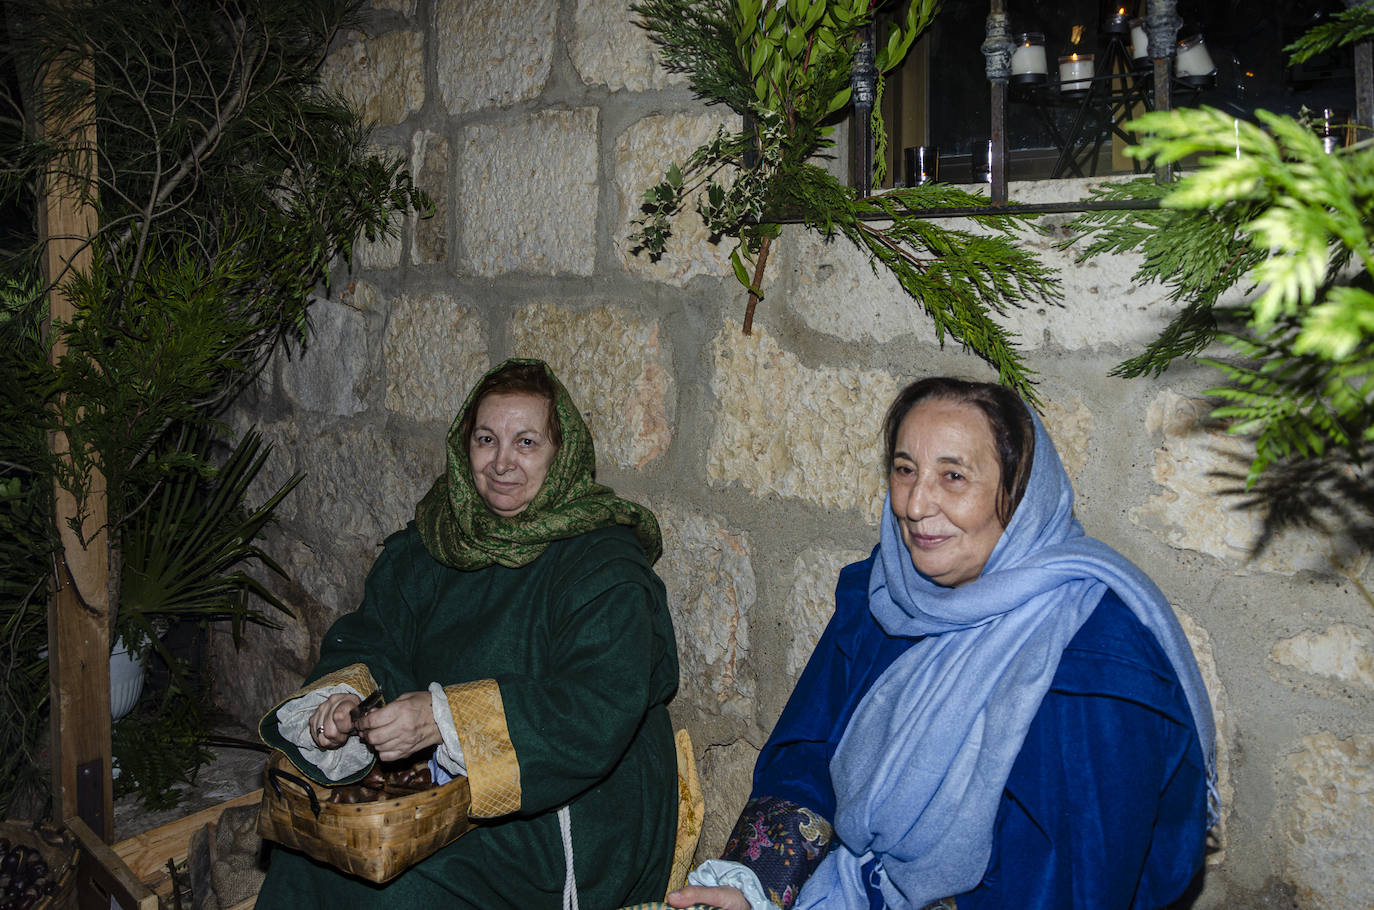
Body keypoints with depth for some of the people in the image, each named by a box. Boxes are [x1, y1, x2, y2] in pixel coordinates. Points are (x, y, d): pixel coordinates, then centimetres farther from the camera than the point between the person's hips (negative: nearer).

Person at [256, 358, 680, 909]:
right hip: (441, 782, 6)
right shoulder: (432, 543, 6)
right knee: (308, 848, -11)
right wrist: (346, 694, -19)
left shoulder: (606, 566, -17)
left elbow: (600, 709, -27)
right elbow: (372, 638, 5)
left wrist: (445, 717, -33)